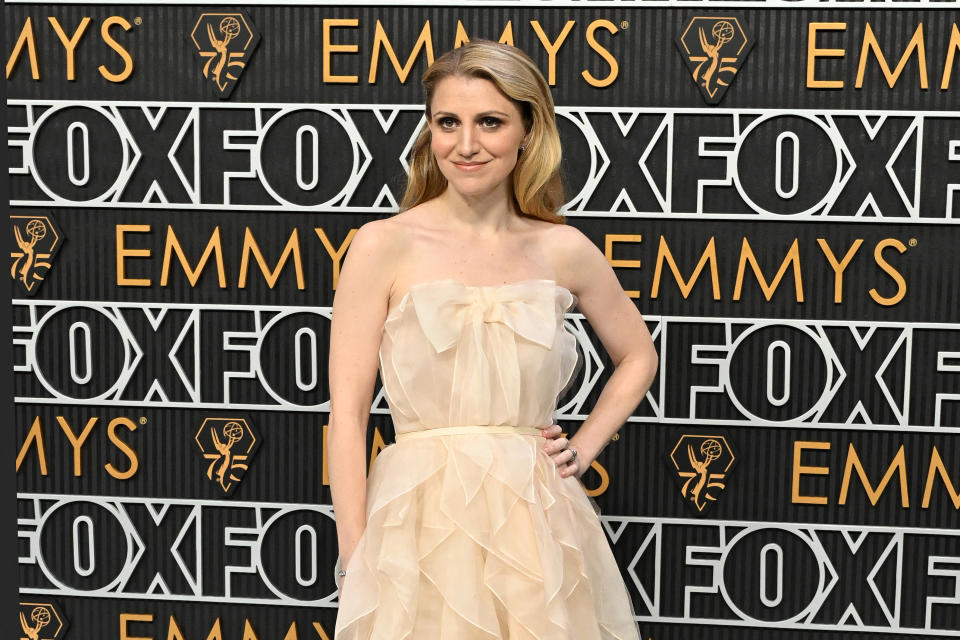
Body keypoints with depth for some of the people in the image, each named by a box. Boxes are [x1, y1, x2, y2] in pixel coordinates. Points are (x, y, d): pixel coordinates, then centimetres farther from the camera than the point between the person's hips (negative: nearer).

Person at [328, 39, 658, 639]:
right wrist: (357, 565, -10)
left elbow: (638, 356, 20)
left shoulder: (563, 250, 3)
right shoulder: (384, 245, -5)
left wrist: (585, 445, 8)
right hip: (421, 522, -2)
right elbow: (348, 413, -7)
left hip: (537, 522, 3)